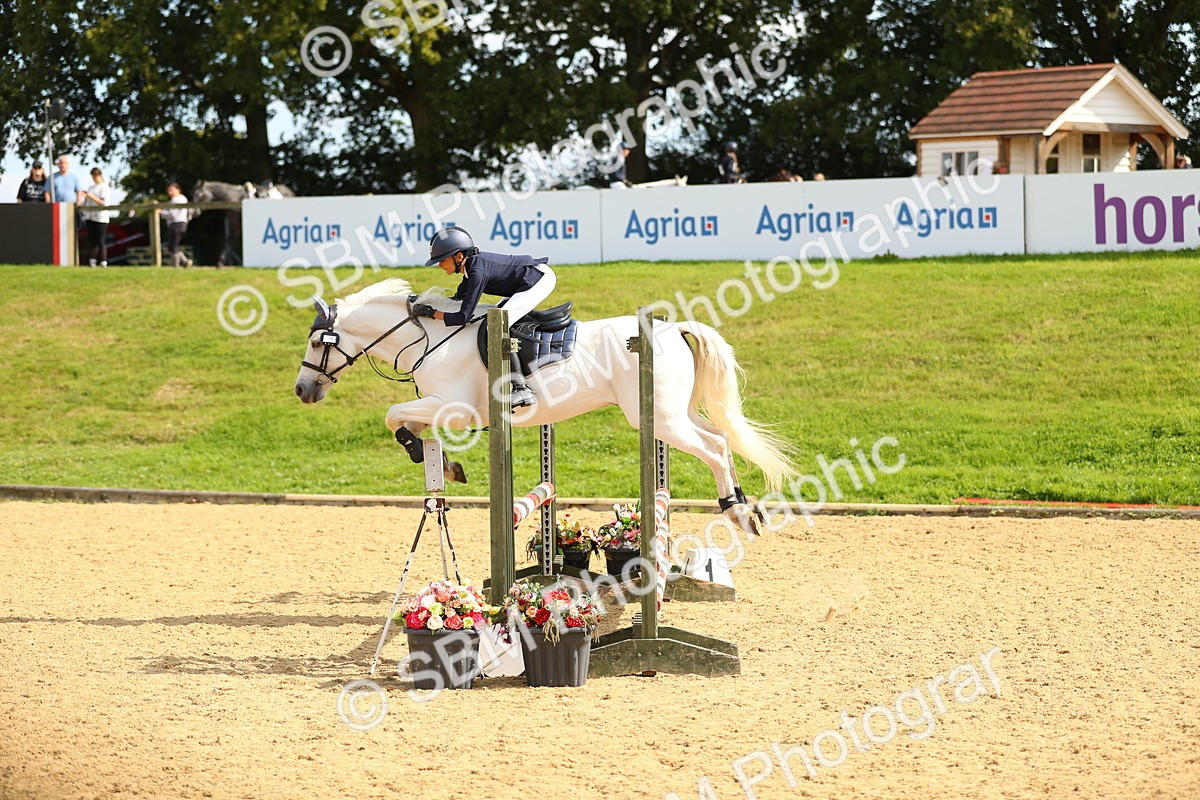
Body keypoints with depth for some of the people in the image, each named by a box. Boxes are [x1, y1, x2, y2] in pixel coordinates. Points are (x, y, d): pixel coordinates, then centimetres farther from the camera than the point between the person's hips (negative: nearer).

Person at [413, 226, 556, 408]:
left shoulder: (478, 272, -23)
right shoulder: (471, 266, 6)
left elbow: (463, 317, -23)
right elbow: (459, 299, 21)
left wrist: (432, 313, -14)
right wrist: (426, 302, 13)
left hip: (540, 280, -11)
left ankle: (521, 389, -24)